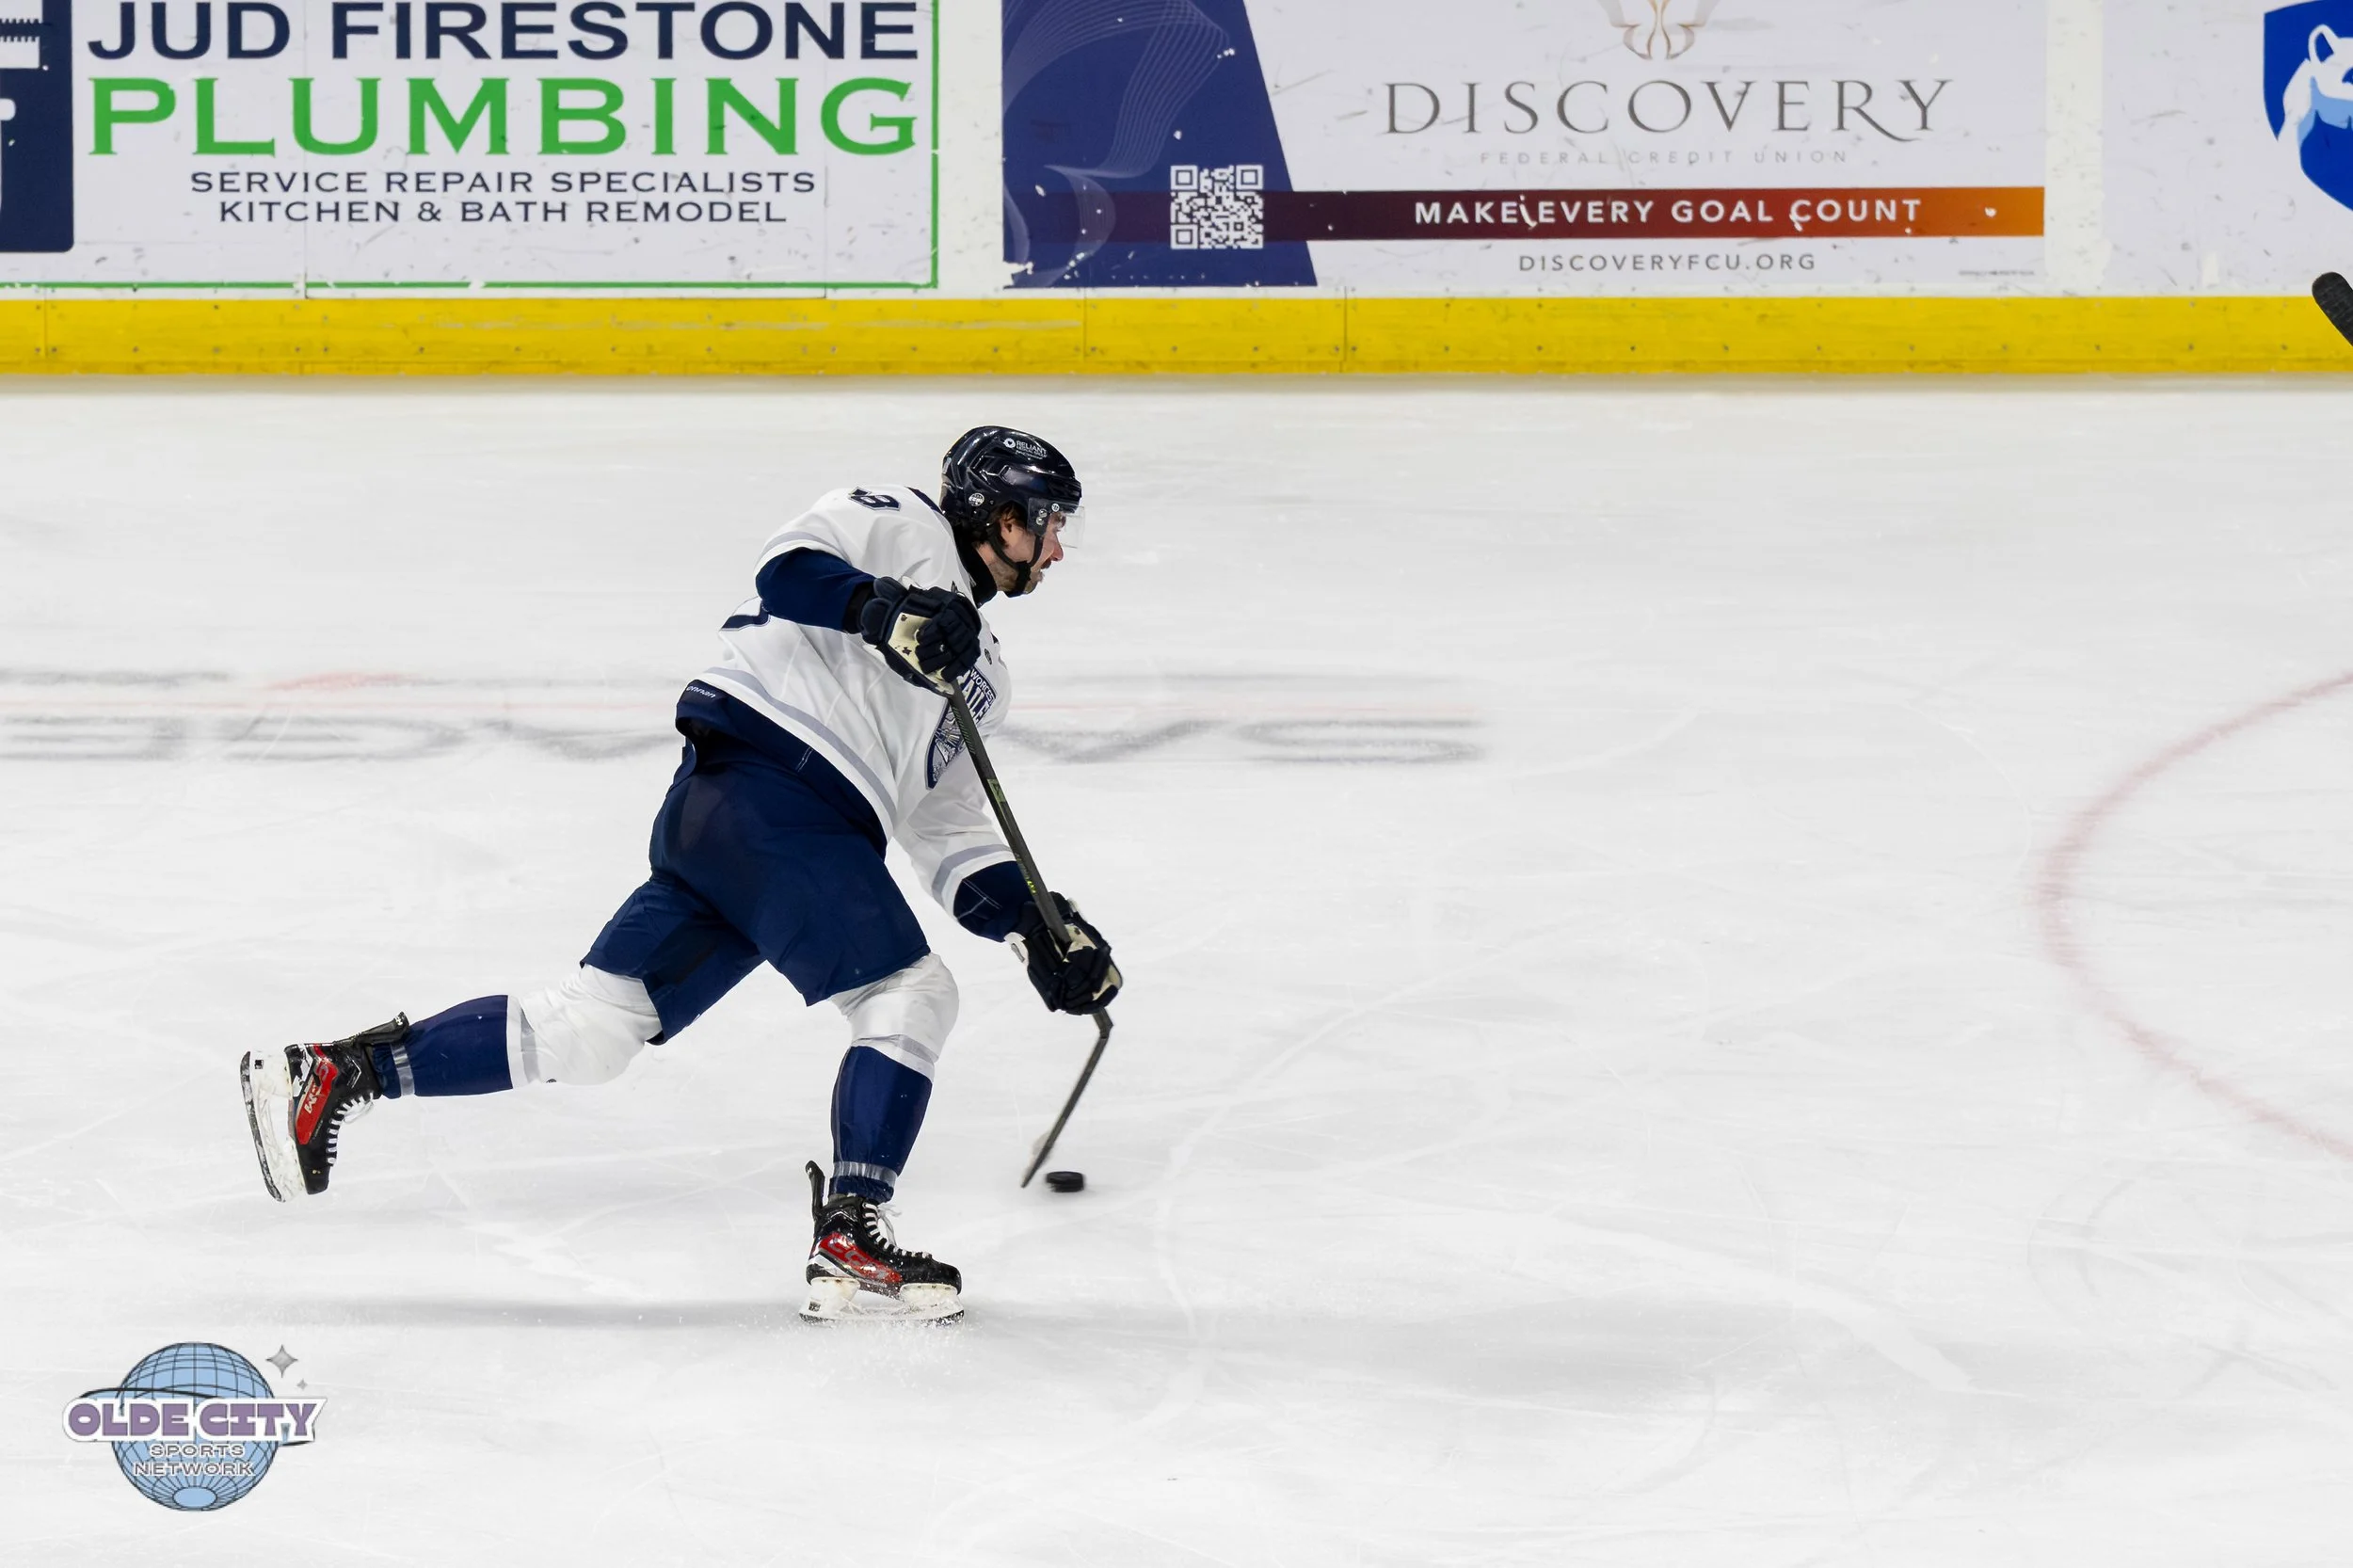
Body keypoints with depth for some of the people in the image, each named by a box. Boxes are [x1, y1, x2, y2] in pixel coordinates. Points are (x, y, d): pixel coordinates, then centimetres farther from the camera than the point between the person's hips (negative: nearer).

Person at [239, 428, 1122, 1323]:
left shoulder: (977, 674, 29)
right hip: (760, 772, -9)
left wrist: (1035, 924, 14)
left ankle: (336, 1075, 4)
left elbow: (953, 837, 26)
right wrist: (883, 609, -27)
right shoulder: (898, 526, 6)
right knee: (910, 996, -13)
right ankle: (847, 1245, -18)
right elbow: (790, 569, -12)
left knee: (593, 1028, 2)